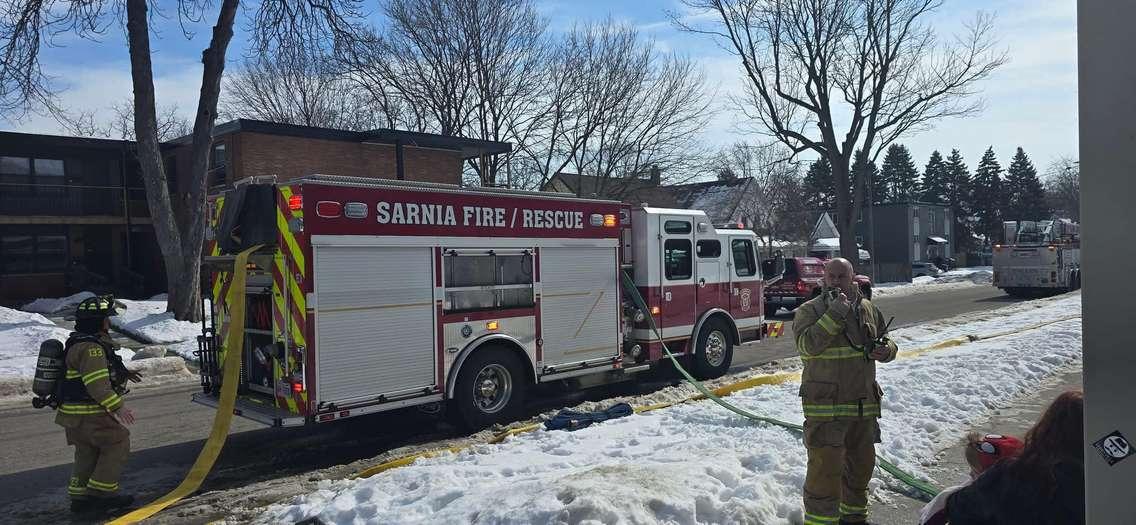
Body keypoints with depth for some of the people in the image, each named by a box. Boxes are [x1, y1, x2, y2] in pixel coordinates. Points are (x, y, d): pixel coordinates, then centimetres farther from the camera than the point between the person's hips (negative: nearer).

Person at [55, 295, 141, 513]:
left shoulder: (81, 343, 15)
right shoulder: (90, 347, -21)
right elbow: (97, 383, -27)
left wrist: (123, 373, 26)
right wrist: (118, 407, -27)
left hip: (77, 412, 11)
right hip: (89, 413, -11)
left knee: (87, 452, 16)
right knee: (117, 444, -3)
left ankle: (79, 497, 21)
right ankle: (100, 492, 0)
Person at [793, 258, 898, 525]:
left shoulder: (869, 309, 9)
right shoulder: (809, 310, -8)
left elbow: (887, 342, 20)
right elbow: (807, 345, -24)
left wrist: (885, 350, -4)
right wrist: (835, 313, -25)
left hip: (864, 405, 6)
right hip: (825, 405, -6)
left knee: (861, 464, 20)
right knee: (825, 468, -8)